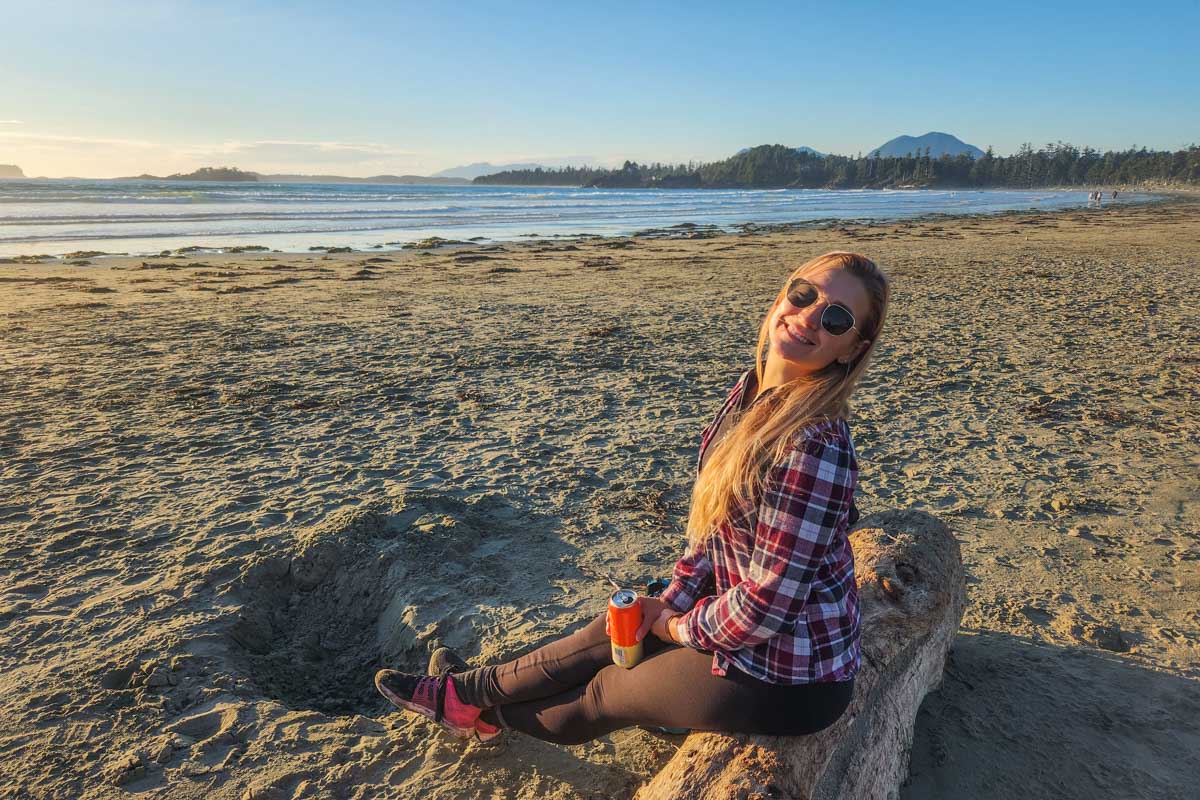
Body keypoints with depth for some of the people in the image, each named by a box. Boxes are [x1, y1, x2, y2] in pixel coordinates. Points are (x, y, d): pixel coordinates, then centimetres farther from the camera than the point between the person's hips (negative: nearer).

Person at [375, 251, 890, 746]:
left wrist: (680, 626, -10)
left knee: (604, 692, 12)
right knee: (614, 633, 18)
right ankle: (471, 691, 41)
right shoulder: (751, 390, -3)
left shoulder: (814, 448, -32)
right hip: (751, 625, 7)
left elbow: (767, 604, -27)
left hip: (787, 678, -7)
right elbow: (716, 516, 7)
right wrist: (673, 601, 2)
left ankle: (478, 706, 40)